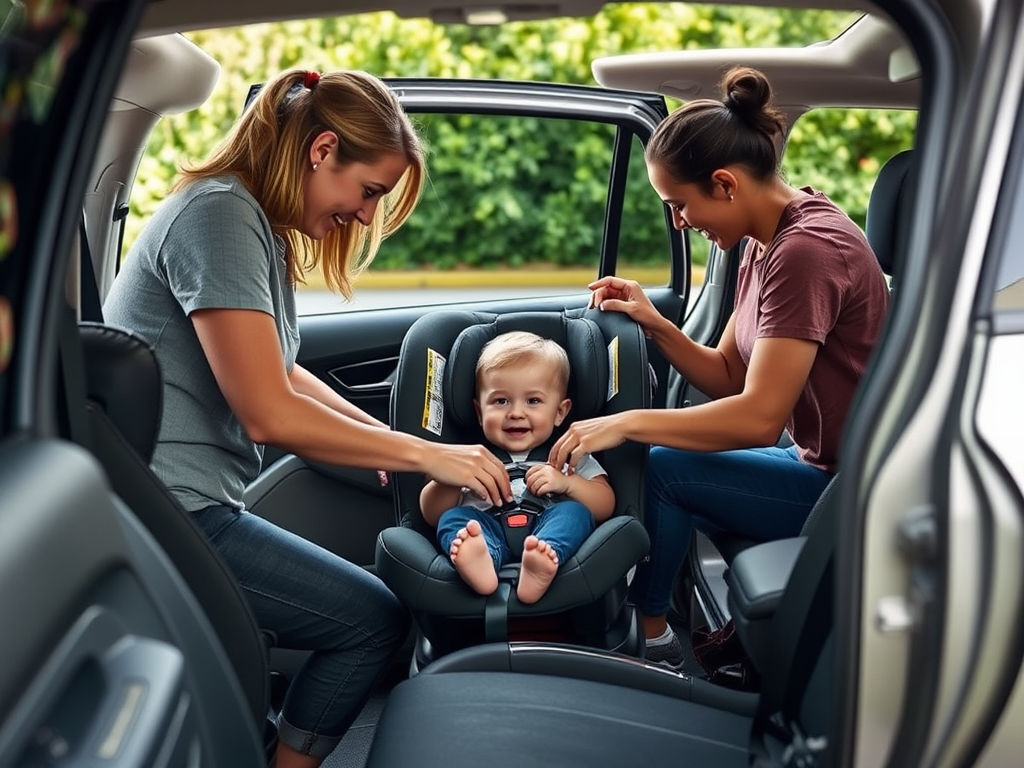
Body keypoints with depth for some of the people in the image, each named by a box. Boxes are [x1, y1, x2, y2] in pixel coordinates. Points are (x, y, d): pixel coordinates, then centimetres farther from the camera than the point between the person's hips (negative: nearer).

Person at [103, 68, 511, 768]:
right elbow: (269, 414, -22)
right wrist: (424, 453, -13)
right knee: (377, 619, -5)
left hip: (185, 504, 10)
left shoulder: (261, 224, 14)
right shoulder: (219, 213, -16)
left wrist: (388, 438, 9)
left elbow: (278, 373, 20)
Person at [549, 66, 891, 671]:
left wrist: (628, 423, -23)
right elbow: (728, 377, 9)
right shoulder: (765, 244, 7)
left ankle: (650, 636, 6)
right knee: (649, 455, 5)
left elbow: (759, 415, -27)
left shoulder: (807, 248, -23)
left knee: (657, 466, -16)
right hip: (821, 464, 10)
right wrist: (654, 324, -5)